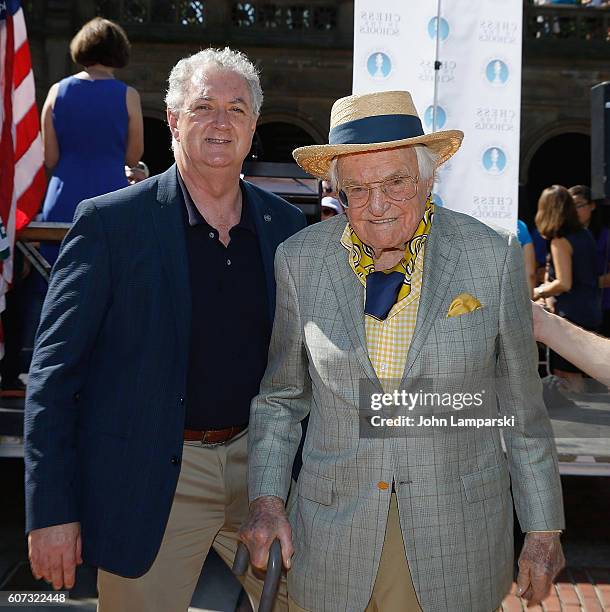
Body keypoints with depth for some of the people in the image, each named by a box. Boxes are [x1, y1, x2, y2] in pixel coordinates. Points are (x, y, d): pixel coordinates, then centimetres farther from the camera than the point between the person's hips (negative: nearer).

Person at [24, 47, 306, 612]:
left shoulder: (285, 224, 3)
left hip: (258, 462, 4)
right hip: (151, 482, -3)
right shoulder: (110, 222, -9)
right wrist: (51, 510, -12)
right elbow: (54, 368, -9)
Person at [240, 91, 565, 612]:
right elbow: (279, 396, 6)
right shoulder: (299, 260, -5)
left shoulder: (493, 257, -7)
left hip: (459, 542, 0)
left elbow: (522, 406, 0)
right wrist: (267, 497, -4)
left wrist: (544, 529, 4)